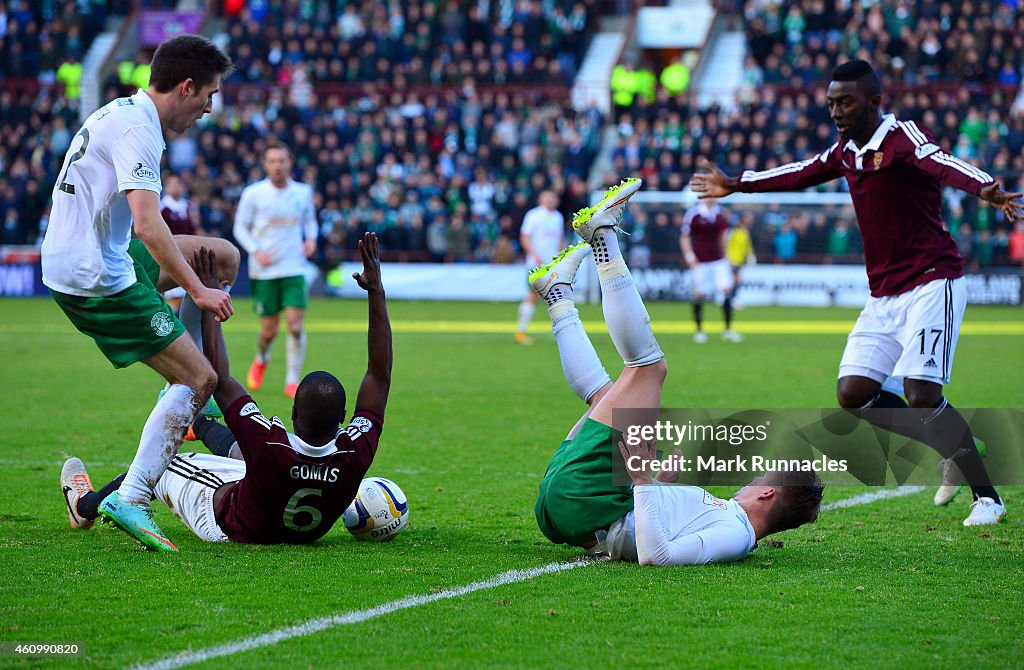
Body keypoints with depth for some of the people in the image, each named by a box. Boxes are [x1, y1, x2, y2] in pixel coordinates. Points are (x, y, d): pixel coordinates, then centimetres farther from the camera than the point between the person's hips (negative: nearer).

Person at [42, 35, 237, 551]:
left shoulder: (120, 113, 13)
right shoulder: (137, 130, -19)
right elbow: (148, 225, -28)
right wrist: (197, 291, -22)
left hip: (75, 257, 10)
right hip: (98, 281, -10)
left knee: (224, 256, 18)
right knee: (200, 380, -8)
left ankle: (182, 386, 20)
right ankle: (130, 499, -11)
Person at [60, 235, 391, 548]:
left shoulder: (269, 446, -43)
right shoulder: (356, 455, -36)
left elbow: (220, 380, -29)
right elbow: (380, 374, -24)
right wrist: (376, 292, -23)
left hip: (230, 528, -4)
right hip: (308, 532, 4)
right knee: (238, 449, 30)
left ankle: (85, 506, 49)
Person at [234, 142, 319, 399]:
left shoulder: (303, 192, 4)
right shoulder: (253, 194, -4)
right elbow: (240, 227, 2)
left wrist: (311, 238, 0)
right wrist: (256, 250, -13)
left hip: (294, 269, 1)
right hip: (264, 271, -1)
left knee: (296, 324, -12)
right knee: (269, 330, 2)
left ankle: (292, 381, -3)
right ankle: (261, 359, 37)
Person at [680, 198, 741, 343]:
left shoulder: (721, 213, 6)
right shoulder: (693, 213, -8)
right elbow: (684, 237, -4)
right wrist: (690, 256, -12)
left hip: (719, 260, 4)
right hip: (700, 262, -4)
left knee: (727, 291, -5)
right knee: (699, 294, 1)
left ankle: (728, 329, 3)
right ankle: (699, 330, 15)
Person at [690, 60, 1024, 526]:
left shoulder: (904, 137, -14)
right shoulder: (846, 151, 11)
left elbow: (942, 163, -36)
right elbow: (802, 173, 29)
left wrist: (985, 190, -57)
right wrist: (735, 185, 40)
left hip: (930, 285, -8)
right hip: (883, 295, 8)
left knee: (921, 396, -19)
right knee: (853, 394, -1)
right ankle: (955, 449, 16)